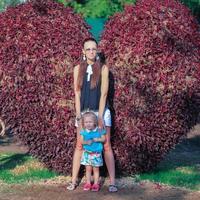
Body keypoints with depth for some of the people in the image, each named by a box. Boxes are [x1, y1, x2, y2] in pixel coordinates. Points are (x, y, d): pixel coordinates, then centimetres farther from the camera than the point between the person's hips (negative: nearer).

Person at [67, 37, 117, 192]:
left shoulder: (103, 68, -4)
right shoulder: (78, 69, 3)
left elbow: (103, 93, -8)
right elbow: (77, 93, 0)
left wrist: (100, 117, -13)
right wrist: (79, 116, -7)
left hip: (101, 111, -2)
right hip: (83, 112, 2)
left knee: (106, 146, -2)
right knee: (79, 146, 6)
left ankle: (112, 182, -2)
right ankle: (74, 180, 11)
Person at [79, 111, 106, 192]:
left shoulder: (99, 130, -9)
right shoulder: (83, 131, -5)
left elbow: (104, 139, -5)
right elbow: (81, 141, -5)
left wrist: (97, 139, -22)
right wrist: (86, 142, -24)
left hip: (96, 153, -2)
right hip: (87, 153, 2)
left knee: (96, 169, 7)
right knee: (88, 169, 9)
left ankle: (96, 184, 15)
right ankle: (88, 183, 20)